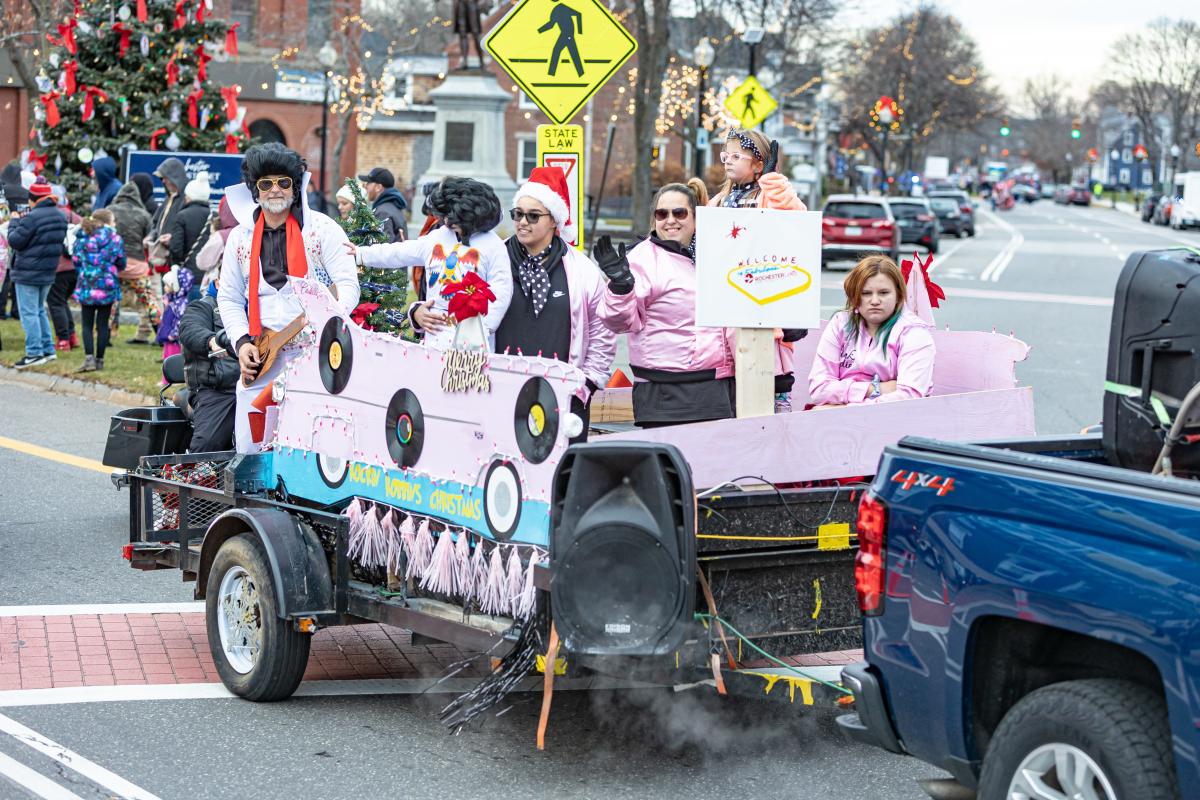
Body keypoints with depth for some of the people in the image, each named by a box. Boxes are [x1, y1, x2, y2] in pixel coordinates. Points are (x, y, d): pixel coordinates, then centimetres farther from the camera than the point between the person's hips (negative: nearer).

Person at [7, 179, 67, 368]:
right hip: (48, 272, 8)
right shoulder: (60, 216, 7)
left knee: (29, 313, -3)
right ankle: (48, 350, 20)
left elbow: (15, 241, -14)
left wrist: (13, 223, 3)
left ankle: (34, 353, -5)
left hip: (27, 273, -8)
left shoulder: (32, 218, -19)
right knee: (39, 310, 19)